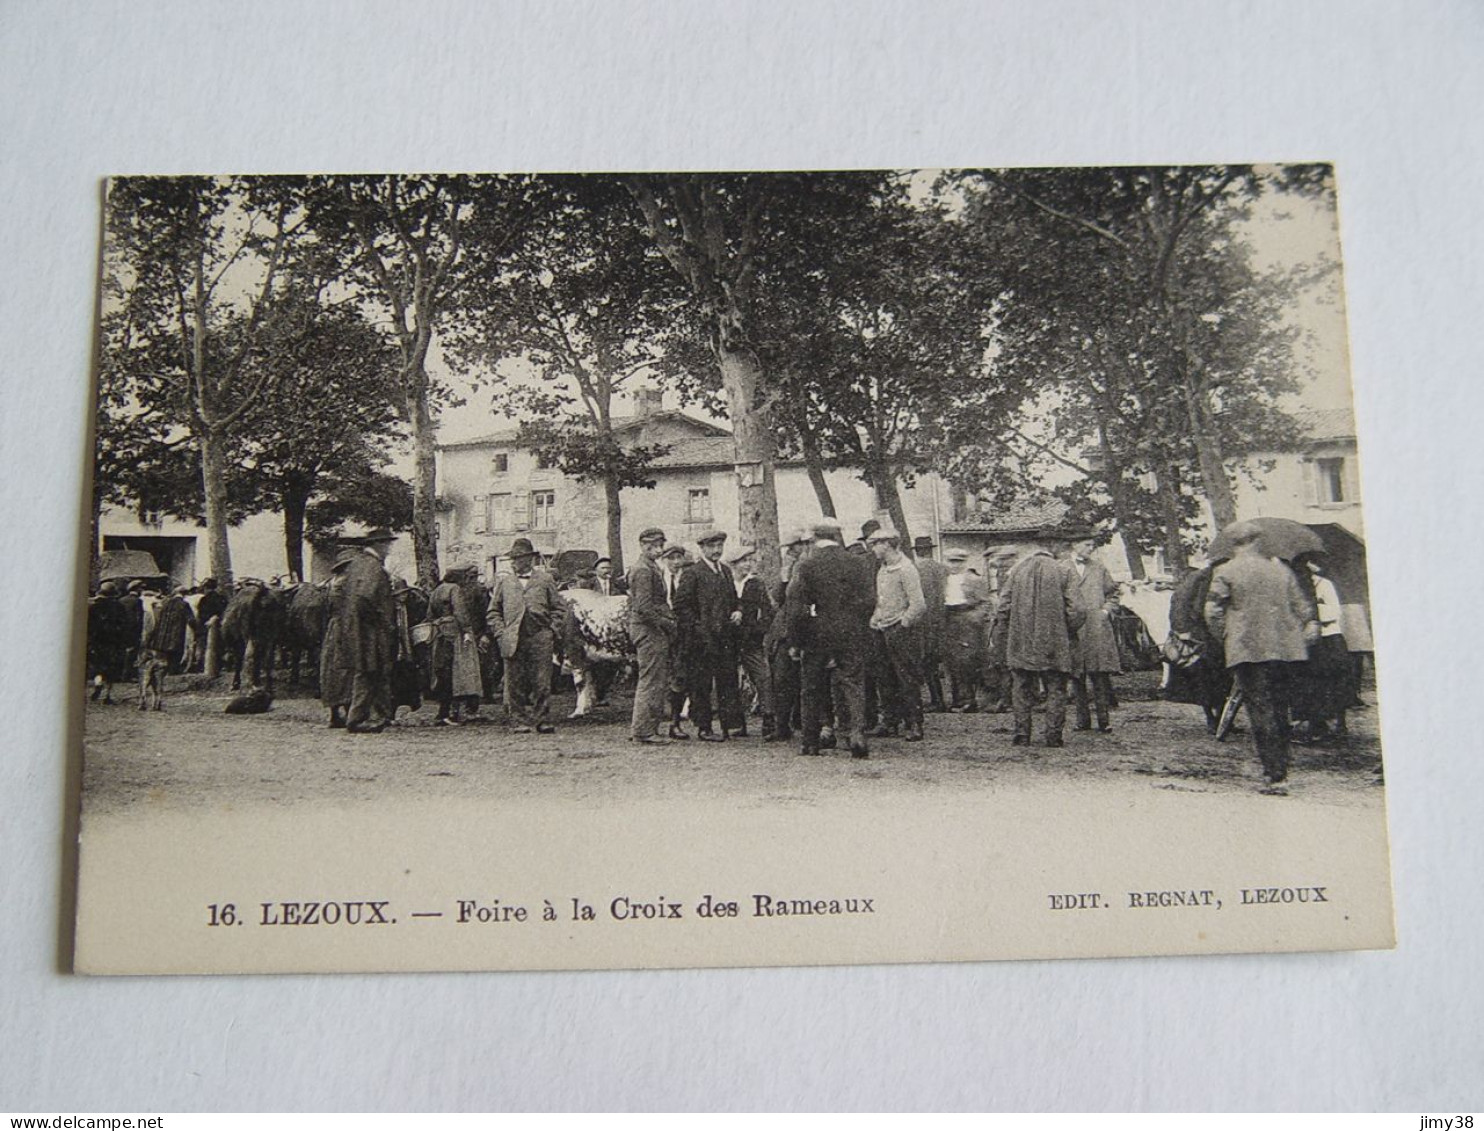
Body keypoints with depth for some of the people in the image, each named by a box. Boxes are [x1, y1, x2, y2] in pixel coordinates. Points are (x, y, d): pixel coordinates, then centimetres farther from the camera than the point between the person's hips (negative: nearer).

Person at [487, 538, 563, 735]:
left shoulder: (545, 579, 10)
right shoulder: (503, 581, 13)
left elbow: (557, 608, 12)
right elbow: (494, 611, 13)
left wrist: (552, 631, 0)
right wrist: (500, 633, 1)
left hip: (540, 638, -1)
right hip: (513, 639, 1)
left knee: (541, 682, -1)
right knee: (515, 683, 1)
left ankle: (540, 720, 6)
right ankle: (517, 721, 7)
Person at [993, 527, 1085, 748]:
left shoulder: (1016, 570, -2)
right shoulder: (1062, 572, -6)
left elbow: (1003, 608, -1)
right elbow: (1074, 610, -6)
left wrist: (1002, 640, 8)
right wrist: (1069, 633, 12)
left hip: (1020, 643, 1)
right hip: (1053, 643, -1)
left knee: (1021, 690, 9)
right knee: (1055, 690, 8)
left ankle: (1022, 734, 8)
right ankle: (1054, 734, 6)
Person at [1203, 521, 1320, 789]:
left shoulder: (1225, 572, -3)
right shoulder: (1281, 570, 11)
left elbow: (1212, 611, -6)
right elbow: (1302, 606, 11)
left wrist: (1224, 637, 7)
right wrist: (1310, 627, 21)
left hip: (1247, 650, -5)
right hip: (1284, 648, 5)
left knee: (1260, 711, -3)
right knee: (1279, 709, 16)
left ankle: (1274, 774, -7)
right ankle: (1281, 769, 22)